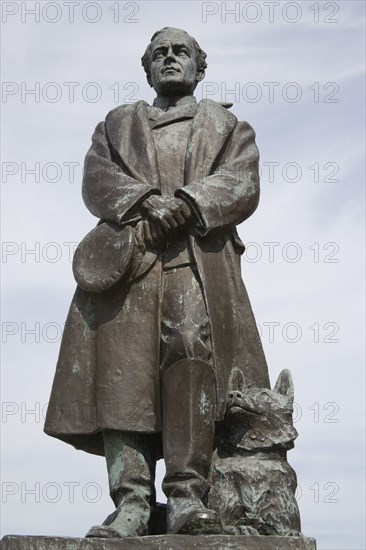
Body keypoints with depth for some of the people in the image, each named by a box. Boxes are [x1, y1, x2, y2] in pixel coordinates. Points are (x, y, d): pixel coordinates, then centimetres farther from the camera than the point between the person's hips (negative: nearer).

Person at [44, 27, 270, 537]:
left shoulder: (227, 125, 25)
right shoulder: (117, 124, 29)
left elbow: (241, 183, 6)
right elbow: (97, 179, 10)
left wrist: (187, 202, -13)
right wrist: (148, 202, -9)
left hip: (199, 262, -1)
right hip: (126, 257, 1)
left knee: (193, 352, -21)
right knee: (124, 367, -14)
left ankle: (188, 496, -23)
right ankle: (131, 502, -19)